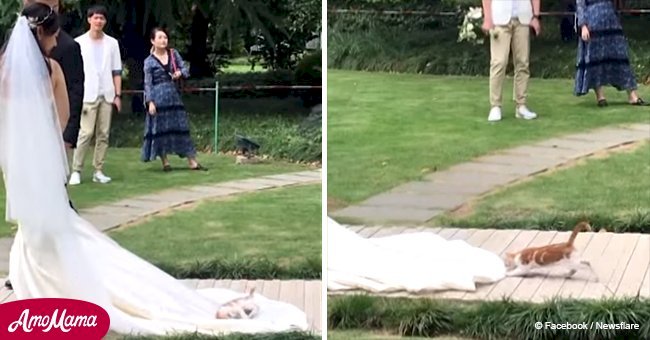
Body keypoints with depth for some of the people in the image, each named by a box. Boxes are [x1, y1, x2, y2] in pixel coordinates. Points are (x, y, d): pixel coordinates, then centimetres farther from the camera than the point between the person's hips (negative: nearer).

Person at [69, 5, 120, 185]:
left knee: (103, 134, 3)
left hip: (107, 95, 3)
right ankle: (76, 170, -4)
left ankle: (98, 171, 8)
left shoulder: (112, 43, 8)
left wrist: (118, 94, 3)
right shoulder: (79, 42, 2)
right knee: (86, 133, -8)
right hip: (88, 95, -3)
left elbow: (116, 72, 9)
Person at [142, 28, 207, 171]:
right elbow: (147, 83, -3)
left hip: (174, 96, 3)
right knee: (160, 128, -1)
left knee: (181, 126, 3)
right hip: (158, 98, -3)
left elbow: (185, 70, 9)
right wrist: (150, 102, -12)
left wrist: (180, 73, -15)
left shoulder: (174, 54, 8)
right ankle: (165, 162, 9)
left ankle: (192, 162, 3)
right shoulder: (149, 61, -1)